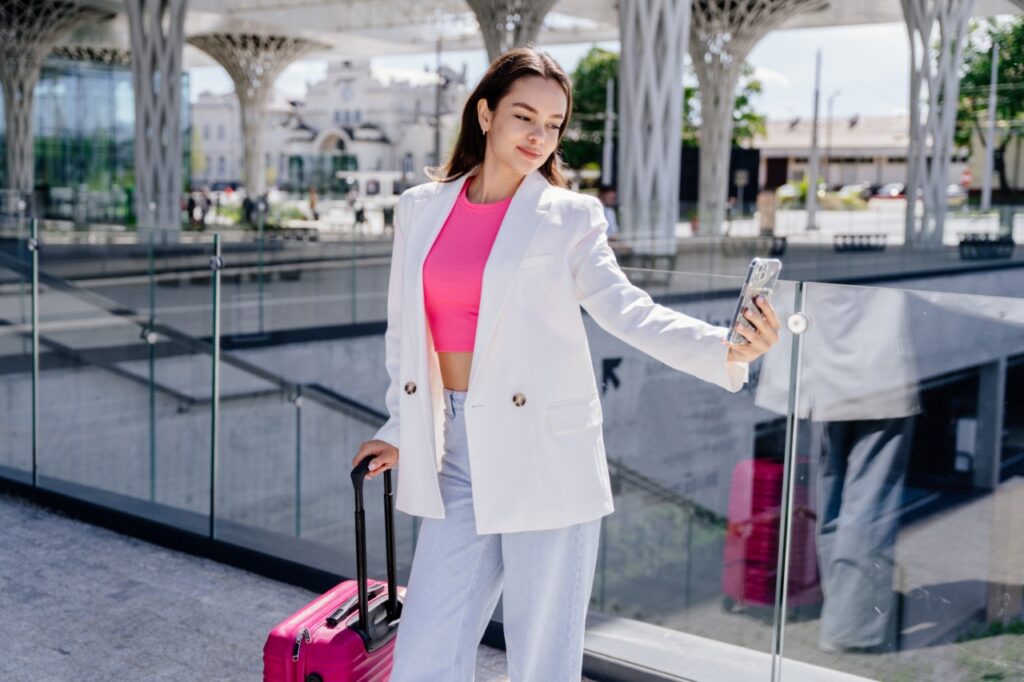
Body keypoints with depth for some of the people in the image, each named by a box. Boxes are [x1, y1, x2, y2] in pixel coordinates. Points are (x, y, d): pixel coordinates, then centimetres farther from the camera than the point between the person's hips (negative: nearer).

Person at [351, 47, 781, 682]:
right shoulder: (420, 208, 9)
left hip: (543, 461, -3)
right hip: (456, 459, 3)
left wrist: (725, 348, -29)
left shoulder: (569, 218, -1)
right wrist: (401, 428, 12)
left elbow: (626, 309, -14)